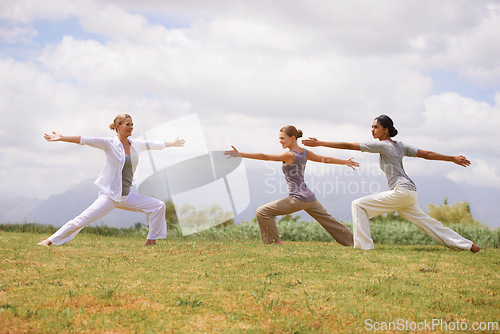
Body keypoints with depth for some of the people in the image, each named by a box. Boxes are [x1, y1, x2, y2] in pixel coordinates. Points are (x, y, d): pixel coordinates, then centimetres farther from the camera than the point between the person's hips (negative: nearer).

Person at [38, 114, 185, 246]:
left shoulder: (136, 144, 8)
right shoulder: (110, 143, -8)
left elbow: (155, 144, 26)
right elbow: (85, 140, -17)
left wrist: (173, 143, 39)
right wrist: (61, 138, -27)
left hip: (126, 197, 7)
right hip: (110, 196, -6)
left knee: (158, 206, 3)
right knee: (81, 221, -13)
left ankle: (150, 241, 12)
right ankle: (50, 240, -1)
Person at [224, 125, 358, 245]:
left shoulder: (289, 155, -14)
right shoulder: (305, 153, 8)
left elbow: (264, 156, -18)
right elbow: (325, 159, 18)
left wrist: (240, 154, -20)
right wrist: (345, 162, 33)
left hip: (298, 199, -8)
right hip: (310, 198, 8)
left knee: (262, 212, -3)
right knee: (328, 221, 21)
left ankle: (276, 241, -3)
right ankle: (353, 240, 27)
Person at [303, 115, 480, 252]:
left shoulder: (382, 145, -5)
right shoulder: (400, 146, 18)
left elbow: (349, 145, -8)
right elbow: (427, 154, 19)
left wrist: (320, 143, -7)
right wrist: (452, 158, 27)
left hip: (401, 191, -9)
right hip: (409, 193, 9)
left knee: (359, 205, -7)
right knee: (425, 222, 18)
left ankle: (364, 246, -13)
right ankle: (468, 245, 22)